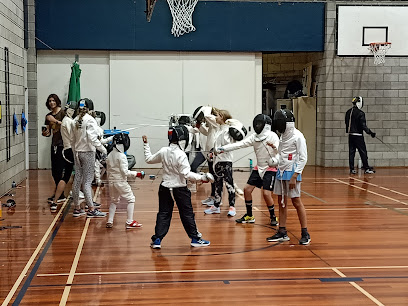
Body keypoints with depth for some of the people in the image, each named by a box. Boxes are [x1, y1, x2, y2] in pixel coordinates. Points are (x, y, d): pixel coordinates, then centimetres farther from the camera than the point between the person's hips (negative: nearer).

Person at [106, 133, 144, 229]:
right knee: (131, 200, 6)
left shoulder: (109, 155, 4)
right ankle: (129, 222, 2)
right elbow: (125, 172, -21)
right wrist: (137, 174, -16)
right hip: (120, 181, -7)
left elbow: (108, 170, 12)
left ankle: (109, 222, 17)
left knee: (114, 201, 22)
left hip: (111, 181, 7)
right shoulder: (121, 156, -17)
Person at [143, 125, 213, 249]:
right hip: (179, 189, -4)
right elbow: (187, 174, -25)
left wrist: (146, 145, 23)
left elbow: (149, 159, 11)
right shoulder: (181, 155, -20)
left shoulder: (164, 151, -4)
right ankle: (195, 238, 16)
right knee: (187, 214, 8)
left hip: (165, 188, 5)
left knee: (163, 214, 8)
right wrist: (202, 177, -24)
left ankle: (157, 240, 3)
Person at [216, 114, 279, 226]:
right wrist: (222, 148, -9)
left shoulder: (272, 136, -14)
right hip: (259, 168, 7)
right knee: (247, 189, 3)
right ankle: (249, 216, 19)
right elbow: (239, 144, -1)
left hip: (270, 169, -7)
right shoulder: (255, 137, 4)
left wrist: (275, 160, -41)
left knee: (266, 193, -15)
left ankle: (273, 217, 7)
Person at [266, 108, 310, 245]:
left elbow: (303, 158, -16)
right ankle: (282, 233, 17)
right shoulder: (284, 135, 12)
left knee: (296, 202, -4)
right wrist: (274, 148, 8)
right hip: (281, 172, 8)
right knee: (282, 202, 10)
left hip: (292, 172, -8)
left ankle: (305, 233, 3)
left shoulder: (297, 136, -14)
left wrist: (294, 177, -20)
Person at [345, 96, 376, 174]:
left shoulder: (348, 112, 5)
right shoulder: (360, 113, -14)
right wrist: (370, 132, -13)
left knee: (351, 152, 7)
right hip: (358, 135, -6)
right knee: (363, 152, 1)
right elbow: (363, 126, -17)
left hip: (350, 135, 6)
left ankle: (352, 169, 7)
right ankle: (366, 168, 5)